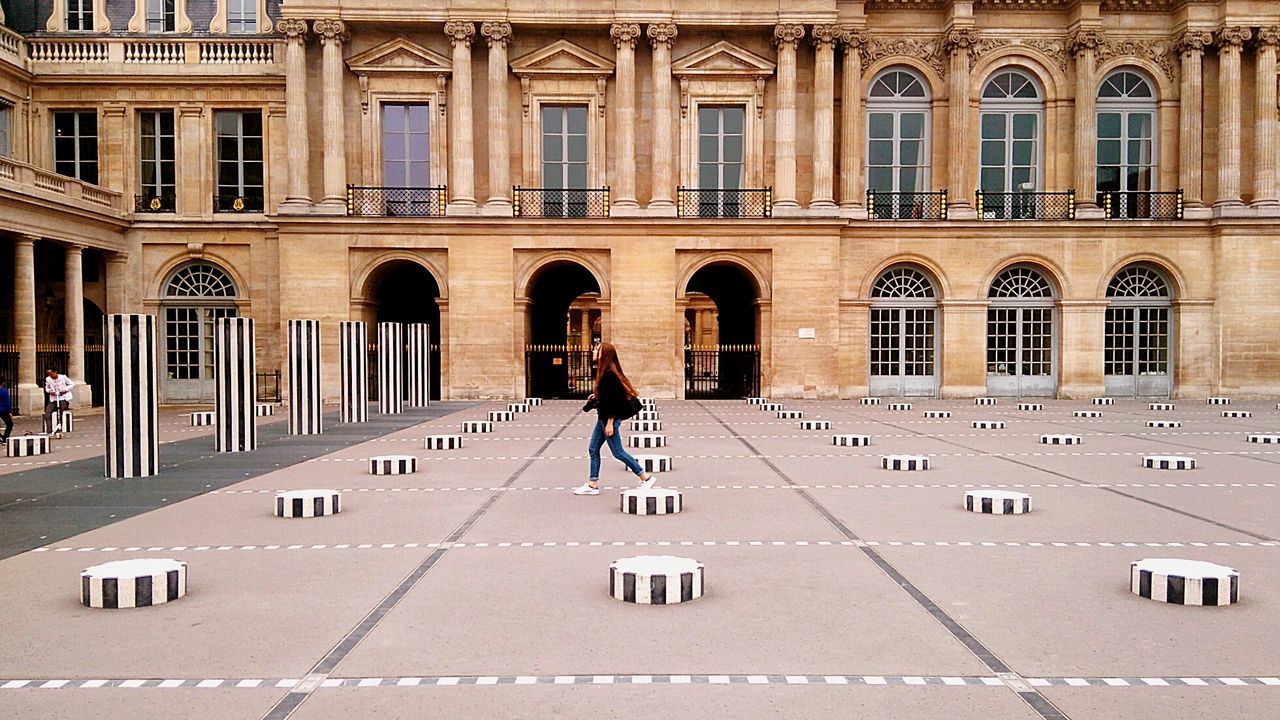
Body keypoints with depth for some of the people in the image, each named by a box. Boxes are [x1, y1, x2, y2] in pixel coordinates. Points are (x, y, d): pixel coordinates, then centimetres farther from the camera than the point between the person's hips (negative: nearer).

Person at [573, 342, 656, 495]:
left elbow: (614, 400, -22)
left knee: (617, 452, -2)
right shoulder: (604, 372, 10)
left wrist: (610, 423, -22)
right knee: (593, 449, 11)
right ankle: (592, 485, 17)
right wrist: (596, 396, 10)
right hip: (603, 418, 10)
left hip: (610, 419, -10)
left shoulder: (609, 374, -20)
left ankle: (646, 477, 8)